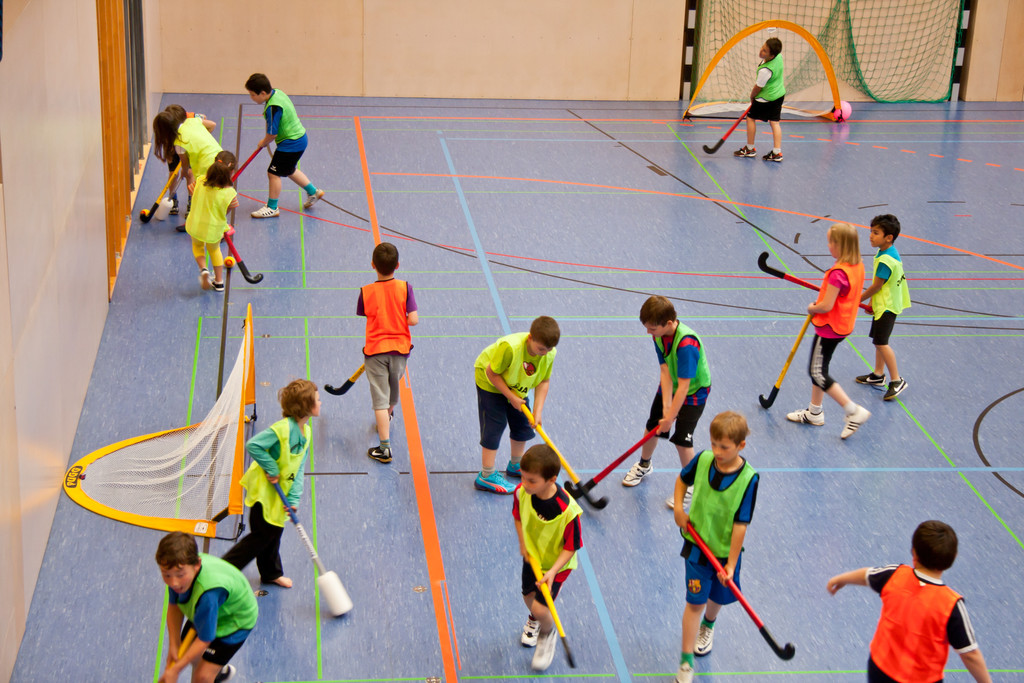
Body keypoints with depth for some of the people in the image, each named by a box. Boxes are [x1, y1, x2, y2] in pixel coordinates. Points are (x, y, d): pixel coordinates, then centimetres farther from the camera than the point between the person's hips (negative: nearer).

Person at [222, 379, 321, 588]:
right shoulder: (282, 429, -27)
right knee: (261, 535, -1)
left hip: (280, 492, 8)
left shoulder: (306, 431, 1)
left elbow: (299, 469, 0)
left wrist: (294, 498, -9)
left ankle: (271, 573, 39)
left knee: (274, 532, 22)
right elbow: (253, 445, -31)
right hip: (263, 490, -8)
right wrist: (271, 469, -24)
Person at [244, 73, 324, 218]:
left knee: (274, 173, 0)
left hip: (291, 144, -10)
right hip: (299, 138, 10)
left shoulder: (273, 108, -28)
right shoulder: (278, 93, 1)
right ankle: (313, 192, 40)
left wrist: (263, 143, -2)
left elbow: (272, 134, -25)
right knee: (289, 170, 27)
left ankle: (272, 207, 11)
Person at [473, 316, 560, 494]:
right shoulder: (510, 347, -42)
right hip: (490, 383, -6)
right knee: (494, 425, -8)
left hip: (518, 387, 6)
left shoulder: (549, 354, -23)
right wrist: (511, 398, -25)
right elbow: (492, 373, -30)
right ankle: (487, 476, -2)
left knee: (523, 424, 12)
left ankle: (516, 465, 35)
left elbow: (544, 382, -12)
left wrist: (538, 411, -19)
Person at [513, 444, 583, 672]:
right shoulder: (522, 492, -24)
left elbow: (571, 546, -24)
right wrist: (523, 543, -3)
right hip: (531, 556, 5)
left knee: (540, 607, -10)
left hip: (557, 564, -5)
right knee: (528, 596, 22)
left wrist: (553, 571, -31)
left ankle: (547, 633, 27)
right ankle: (534, 620, 59)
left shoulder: (568, 511, -38)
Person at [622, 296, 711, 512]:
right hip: (669, 387, 7)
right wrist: (666, 407, -22)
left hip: (694, 391, -7)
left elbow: (683, 386, -34)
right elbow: (665, 371, -16)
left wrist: (670, 417, -28)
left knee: (682, 439, -9)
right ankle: (644, 465, 42)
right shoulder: (659, 335, -16)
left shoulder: (687, 344, -38)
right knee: (652, 425, 14)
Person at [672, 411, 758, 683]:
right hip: (698, 543, 0)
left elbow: (740, 525, -19)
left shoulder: (748, 478, -22)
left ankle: (707, 625, 56)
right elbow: (683, 479, 11)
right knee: (695, 601, 0)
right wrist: (678, 508, -4)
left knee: (718, 597, 22)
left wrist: (731, 564, -18)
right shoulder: (703, 460, -13)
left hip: (726, 550, 0)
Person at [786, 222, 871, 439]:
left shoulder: (838, 273, -28)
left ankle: (854, 410, -2)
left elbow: (826, 306, -27)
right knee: (818, 369, 21)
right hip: (843, 325, 10)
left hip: (829, 328, -9)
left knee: (817, 373, 0)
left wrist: (812, 308, -6)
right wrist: (820, 303, 11)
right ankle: (814, 412, 33)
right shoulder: (858, 266, 1)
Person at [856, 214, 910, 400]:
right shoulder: (889, 253, 6)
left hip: (887, 306, -10)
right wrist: (873, 301, 17)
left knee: (881, 342, -10)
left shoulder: (886, 260, -26)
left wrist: (858, 300, -6)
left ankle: (897, 380, -4)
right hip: (883, 303, 10)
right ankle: (878, 374, 32)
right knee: (879, 340, 19)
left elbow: (876, 286, -20)